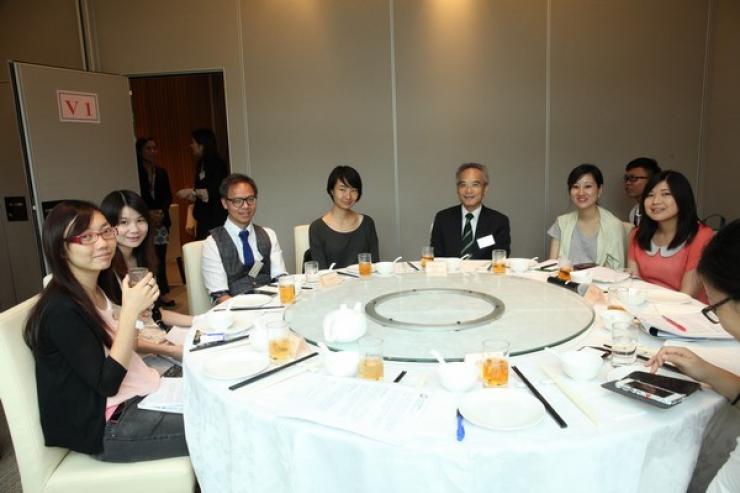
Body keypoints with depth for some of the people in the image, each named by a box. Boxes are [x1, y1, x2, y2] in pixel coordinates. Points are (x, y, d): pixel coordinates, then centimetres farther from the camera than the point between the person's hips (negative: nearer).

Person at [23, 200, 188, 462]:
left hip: (131, 399, 8)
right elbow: (107, 383, -22)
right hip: (104, 428, -8)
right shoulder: (61, 310, -21)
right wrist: (130, 311, -26)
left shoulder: (96, 291, 5)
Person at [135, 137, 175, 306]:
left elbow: (168, 196, 10)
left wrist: (161, 212, -7)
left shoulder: (161, 172, 13)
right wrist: (148, 214, -12)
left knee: (160, 257, 3)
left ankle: (163, 292, 8)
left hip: (161, 221, 4)